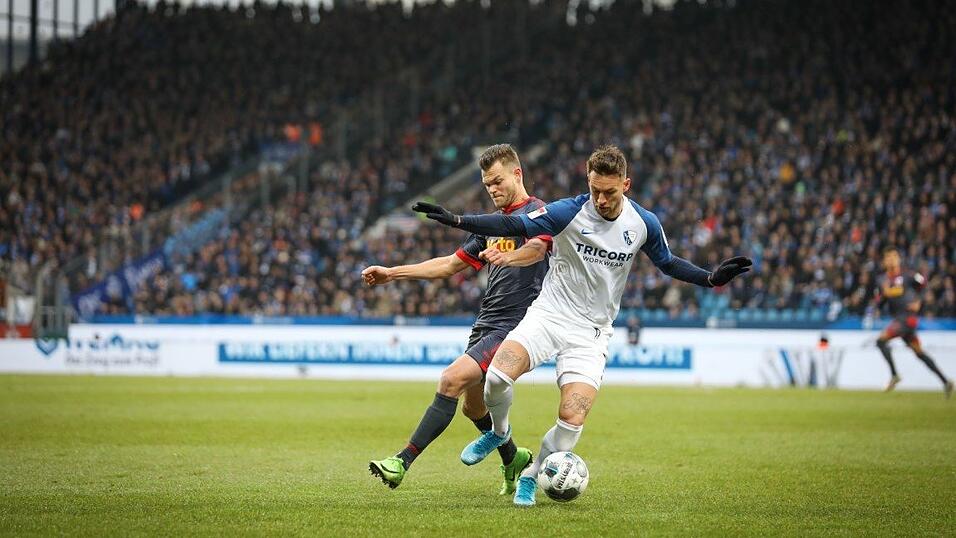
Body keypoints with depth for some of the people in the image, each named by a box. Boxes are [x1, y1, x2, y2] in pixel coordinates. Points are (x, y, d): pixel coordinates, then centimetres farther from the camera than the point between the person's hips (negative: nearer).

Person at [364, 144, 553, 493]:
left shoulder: (539, 213, -5)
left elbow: (537, 249, -28)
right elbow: (452, 264, 27)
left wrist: (507, 256, -51)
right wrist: (392, 273, 22)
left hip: (515, 324, -9)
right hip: (486, 322, 9)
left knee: (453, 379, -23)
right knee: (473, 406, 13)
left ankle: (403, 462, -26)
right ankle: (514, 461, 37)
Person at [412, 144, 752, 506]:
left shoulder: (644, 224, -2)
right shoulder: (569, 212, -11)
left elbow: (668, 263, 16)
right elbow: (513, 226, -11)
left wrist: (712, 279, 3)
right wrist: (456, 221, -21)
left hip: (590, 333, 1)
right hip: (549, 314, -1)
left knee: (572, 421, -15)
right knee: (498, 376, -27)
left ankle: (530, 478, 14)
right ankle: (499, 432, 9)